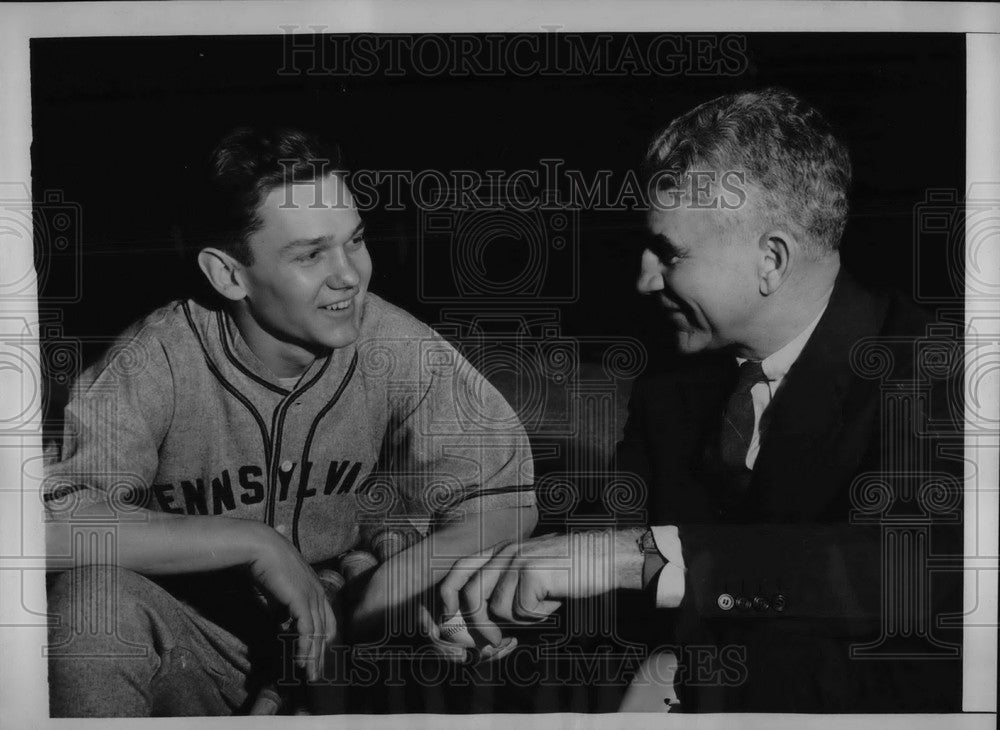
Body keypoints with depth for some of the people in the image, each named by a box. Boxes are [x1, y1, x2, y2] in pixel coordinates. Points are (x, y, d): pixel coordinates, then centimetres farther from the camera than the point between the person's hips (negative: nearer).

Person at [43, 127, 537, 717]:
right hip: (198, 648, -3)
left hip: (345, 642, 3)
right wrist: (253, 542, -29)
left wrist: (380, 591, -24)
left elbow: (507, 501, -9)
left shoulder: (398, 349, -13)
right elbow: (51, 524, -30)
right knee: (93, 597, -31)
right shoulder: (159, 362, -19)